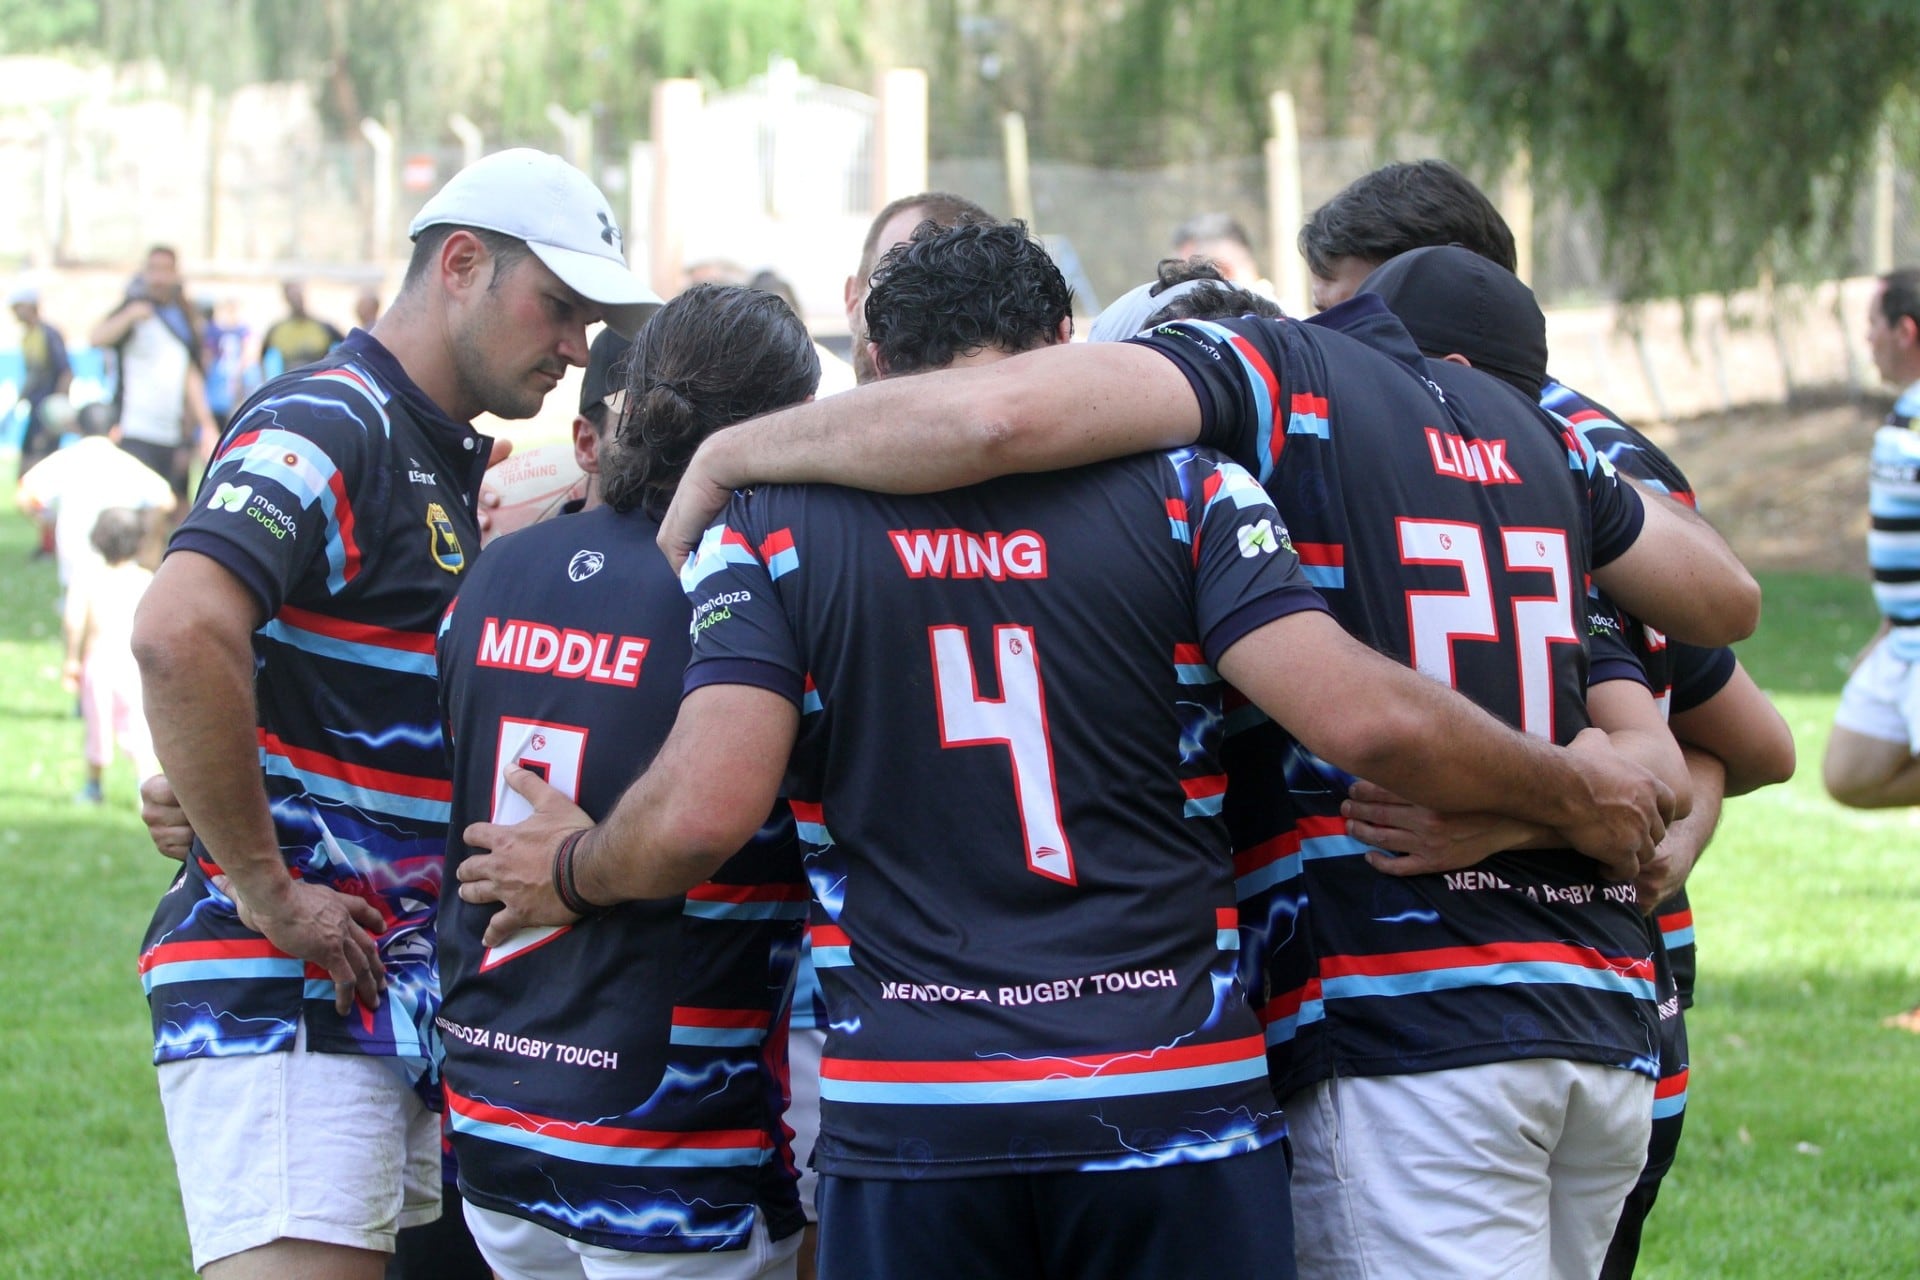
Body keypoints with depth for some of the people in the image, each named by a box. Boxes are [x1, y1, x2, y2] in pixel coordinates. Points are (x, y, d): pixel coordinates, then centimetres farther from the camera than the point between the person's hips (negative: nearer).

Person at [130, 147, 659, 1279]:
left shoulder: (464, 472, 20)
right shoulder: (325, 429, -11)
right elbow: (179, 634, -27)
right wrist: (262, 887, -20)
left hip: (411, 1003, 9)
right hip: (280, 989, -9)